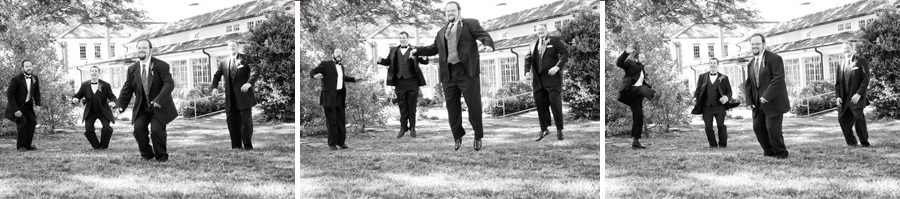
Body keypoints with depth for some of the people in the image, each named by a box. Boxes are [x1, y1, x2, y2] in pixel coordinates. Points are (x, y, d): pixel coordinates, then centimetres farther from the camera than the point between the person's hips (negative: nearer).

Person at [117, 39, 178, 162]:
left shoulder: (161, 66, -10)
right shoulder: (132, 69, 4)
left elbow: (169, 83, -20)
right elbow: (127, 89, 6)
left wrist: (159, 100, -32)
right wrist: (120, 106, -9)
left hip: (159, 106, -4)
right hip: (141, 108, 4)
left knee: (156, 130, -16)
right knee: (138, 129, -13)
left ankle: (161, 156, 8)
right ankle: (147, 154, 10)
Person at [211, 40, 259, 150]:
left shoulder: (246, 59, 3)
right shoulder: (224, 63, 16)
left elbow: (254, 71, -10)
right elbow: (217, 75, 19)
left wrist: (249, 83, -26)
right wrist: (214, 87, 0)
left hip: (244, 95, -4)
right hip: (230, 99, 4)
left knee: (246, 120, -3)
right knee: (232, 121, 1)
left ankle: (248, 145, 6)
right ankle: (236, 145, 8)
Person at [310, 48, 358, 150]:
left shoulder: (341, 66, 19)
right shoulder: (325, 64, -1)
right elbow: (312, 72, -7)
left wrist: (354, 79, 36)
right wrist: (315, 75, -29)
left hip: (340, 97, 6)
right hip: (329, 97, -6)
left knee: (341, 120, 3)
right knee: (331, 121, -6)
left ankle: (341, 142, 11)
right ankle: (332, 143, 1)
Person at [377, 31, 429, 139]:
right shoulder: (394, 50, 14)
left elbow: (425, 61, -3)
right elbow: (388, 61, 14)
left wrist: (424, 58, -27)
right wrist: (380, 60, -8)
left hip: (412, 81, -2)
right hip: (399, 82, 2)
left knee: (412, 106, 2)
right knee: (402, 106, 5)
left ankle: (412, 128, 12)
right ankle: (403, 128, 12)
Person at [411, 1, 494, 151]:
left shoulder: (470, 24, 7)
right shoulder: (442, 32, 22)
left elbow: (484, 36, -6)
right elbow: (433, 49, 29)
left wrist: (488, 45, -27)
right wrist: (417, 51, 16)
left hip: (467, 72, -4)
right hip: (448, 75, 5)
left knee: (474, 105, -4)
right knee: (452, 108, 4)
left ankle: (478, 137, 13)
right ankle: (457, 137, 19)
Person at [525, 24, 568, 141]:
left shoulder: (555, 40, 3)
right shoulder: (534, 45, 16)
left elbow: (565, 54, -4)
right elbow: (528, 58, 19)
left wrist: (557, 67, -17)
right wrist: (527, 71, 2)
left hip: (552, 78, -4)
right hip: (538, 80, 4)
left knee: (555, 104, -5)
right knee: (540, 104, 4)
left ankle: (559, 130, 5)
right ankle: (544, 129, 15)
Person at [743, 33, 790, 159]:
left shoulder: (774, 59, -10)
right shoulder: (751, 64, 14)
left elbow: (778, 79, -18)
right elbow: (748, 84, 14)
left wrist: (767, 96, -23)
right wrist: (749, 101, 1)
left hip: (773, 101, -7)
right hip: (758, 103, 7)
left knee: (772, 128, -8)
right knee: (758, 126, 3)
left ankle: (781, 153, 12)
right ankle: (769, 151, 21)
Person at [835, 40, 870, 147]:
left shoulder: (861, 61, -3)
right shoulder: (843, 64, 15)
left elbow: (865, 80, -9)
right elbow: (838, 82, 14)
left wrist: (859, 94, -19)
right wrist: (838, 96, 2)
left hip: (856, 98, -6)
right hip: (844, 99, 6)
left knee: (859, 120, -4)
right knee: (843, 120, 2)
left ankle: (864, 142, 11)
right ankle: (851, 142, 16)